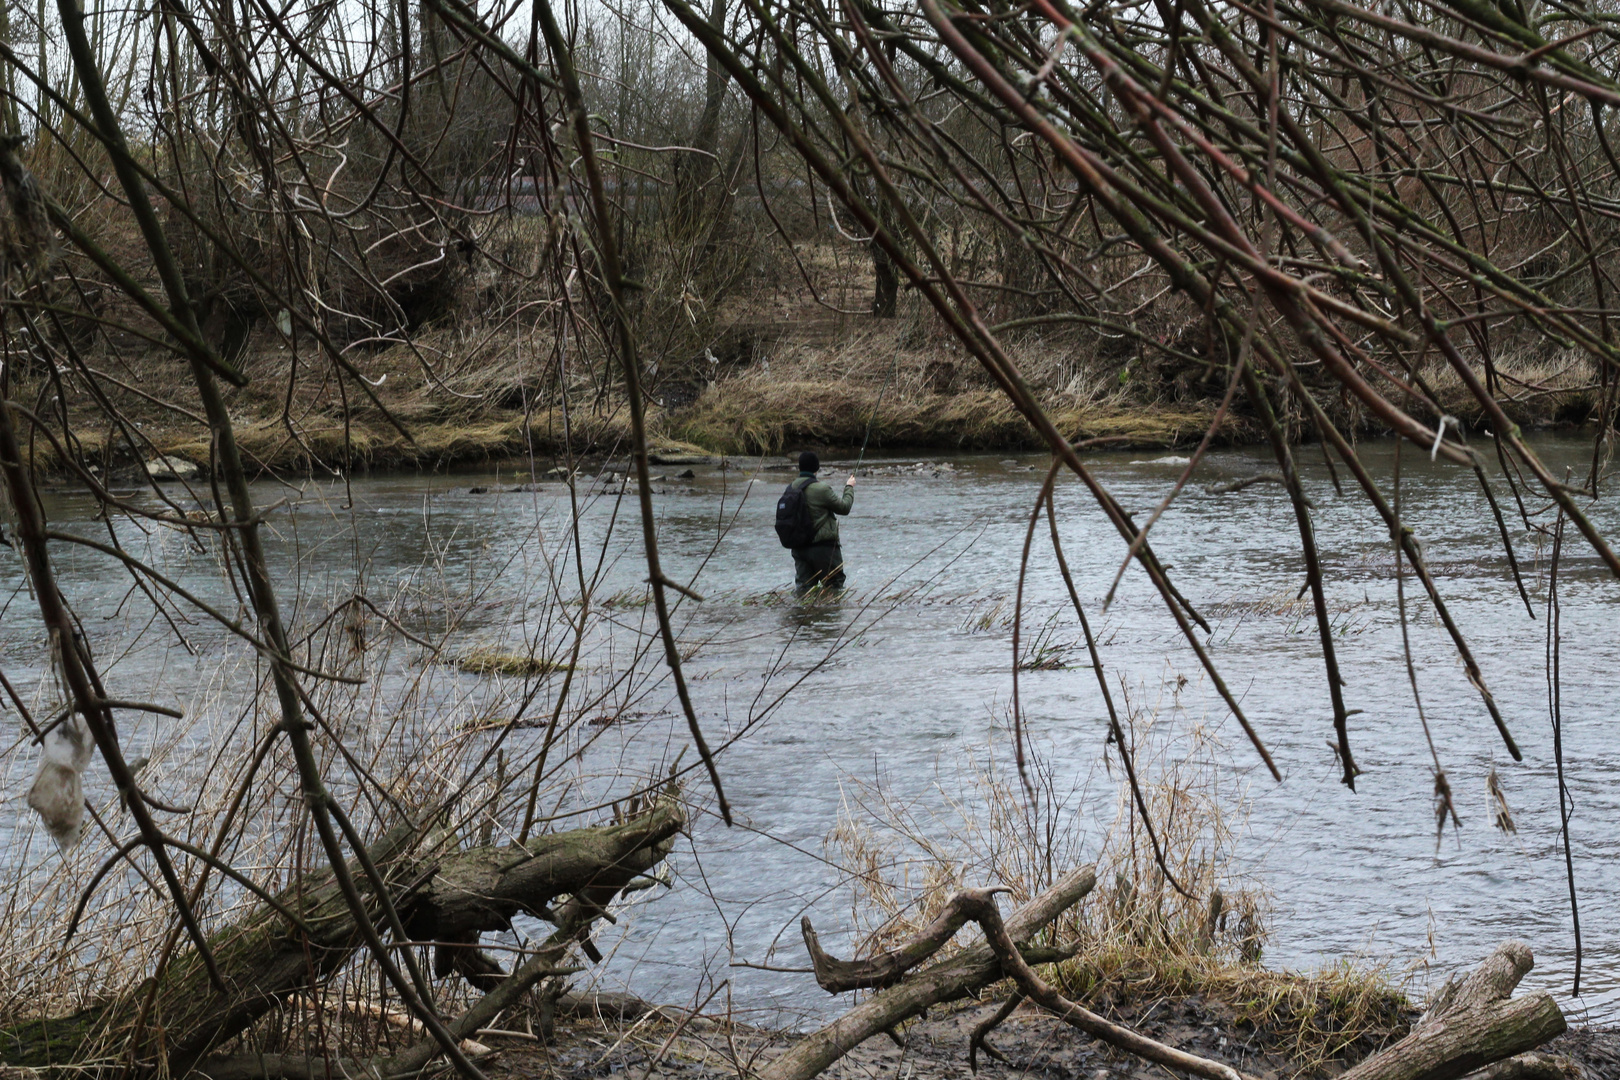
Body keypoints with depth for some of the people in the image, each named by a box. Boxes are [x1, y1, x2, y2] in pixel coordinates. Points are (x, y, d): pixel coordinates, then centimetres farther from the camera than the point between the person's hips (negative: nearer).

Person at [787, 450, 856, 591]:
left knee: (803, 588, 8)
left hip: (799, 547, 6)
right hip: (823, 547, -6)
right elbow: (844, 508, -6)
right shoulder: (821, 489, -17)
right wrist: (849, 488, 11)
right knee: (834, 588, 5)